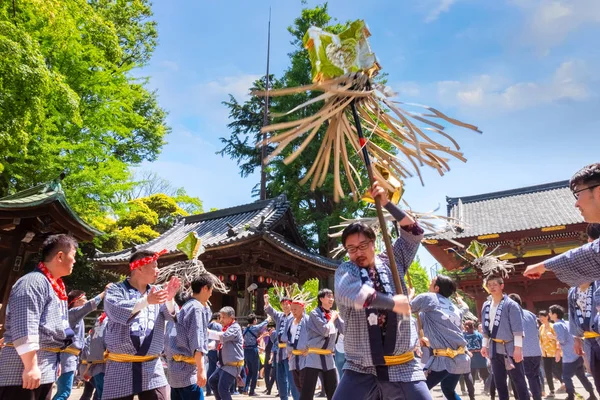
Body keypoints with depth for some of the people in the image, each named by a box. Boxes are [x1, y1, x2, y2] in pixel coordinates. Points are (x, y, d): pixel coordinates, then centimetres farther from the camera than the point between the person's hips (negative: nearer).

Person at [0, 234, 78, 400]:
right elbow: (24, 328, -23)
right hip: (23, 369, -10)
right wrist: (31, 366, -25)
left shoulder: (56, 286, 16)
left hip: (46, 368, 10)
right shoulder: (34, 282, -15)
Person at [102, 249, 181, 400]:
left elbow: (171, 315, -3)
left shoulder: (157, 292, 10)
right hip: (121, 367, -3)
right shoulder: (116, 289, -1)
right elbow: (116, 312, -20)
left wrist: (169, 299, -23)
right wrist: (147, 301, -30)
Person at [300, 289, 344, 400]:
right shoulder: (314, 313, -7)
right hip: (314, 356, -6)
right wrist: (332, 318, -4)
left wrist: (337, 317, -1)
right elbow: (325, 330, -18)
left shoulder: (334, 314, 10)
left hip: (328, 358, 6)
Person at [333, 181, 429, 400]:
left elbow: (414, 232, 4)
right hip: (360, 368, -1)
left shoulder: (392, 263, 7)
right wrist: (392, 302, -20)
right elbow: (349, 293, -23)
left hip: (401, 366, 2)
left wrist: (387, 203, -4)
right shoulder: (345, 270, -1)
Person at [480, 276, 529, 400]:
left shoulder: (511, 305, -9)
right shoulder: (486, 306, 9)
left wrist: (517, 348, -17)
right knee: (499, 381, 11)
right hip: (495, 348, 6)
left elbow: (517, 328, -13)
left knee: (518, 380, 1)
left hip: (510, 347, -6)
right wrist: (485, 345, 12)